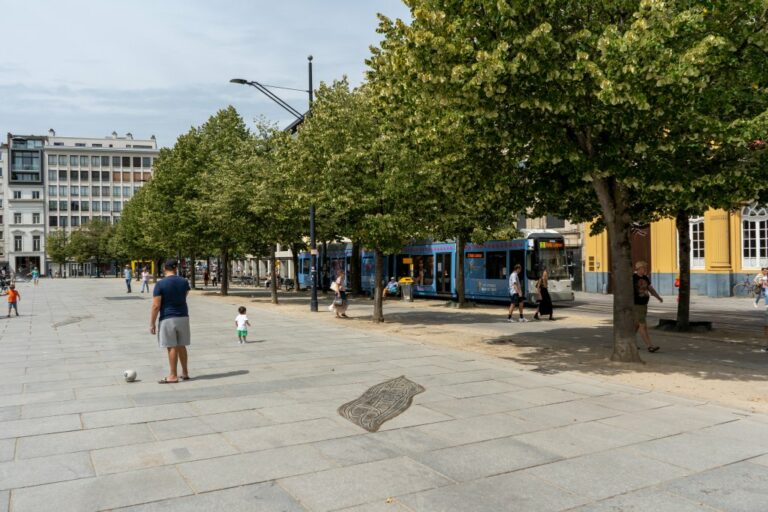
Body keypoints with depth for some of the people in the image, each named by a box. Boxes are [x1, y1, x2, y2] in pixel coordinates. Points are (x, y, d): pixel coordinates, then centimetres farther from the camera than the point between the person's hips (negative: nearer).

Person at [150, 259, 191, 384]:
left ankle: (173, 376, 5)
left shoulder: (160, 284, -11)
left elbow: (156, 306, -13)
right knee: (181, 346, 14)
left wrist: (152, 323, -7)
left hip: (168, 319, -5)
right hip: (183, 317, 5)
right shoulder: (184, 282, 2)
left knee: (172, 347, 0)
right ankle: (185, 373, 21)